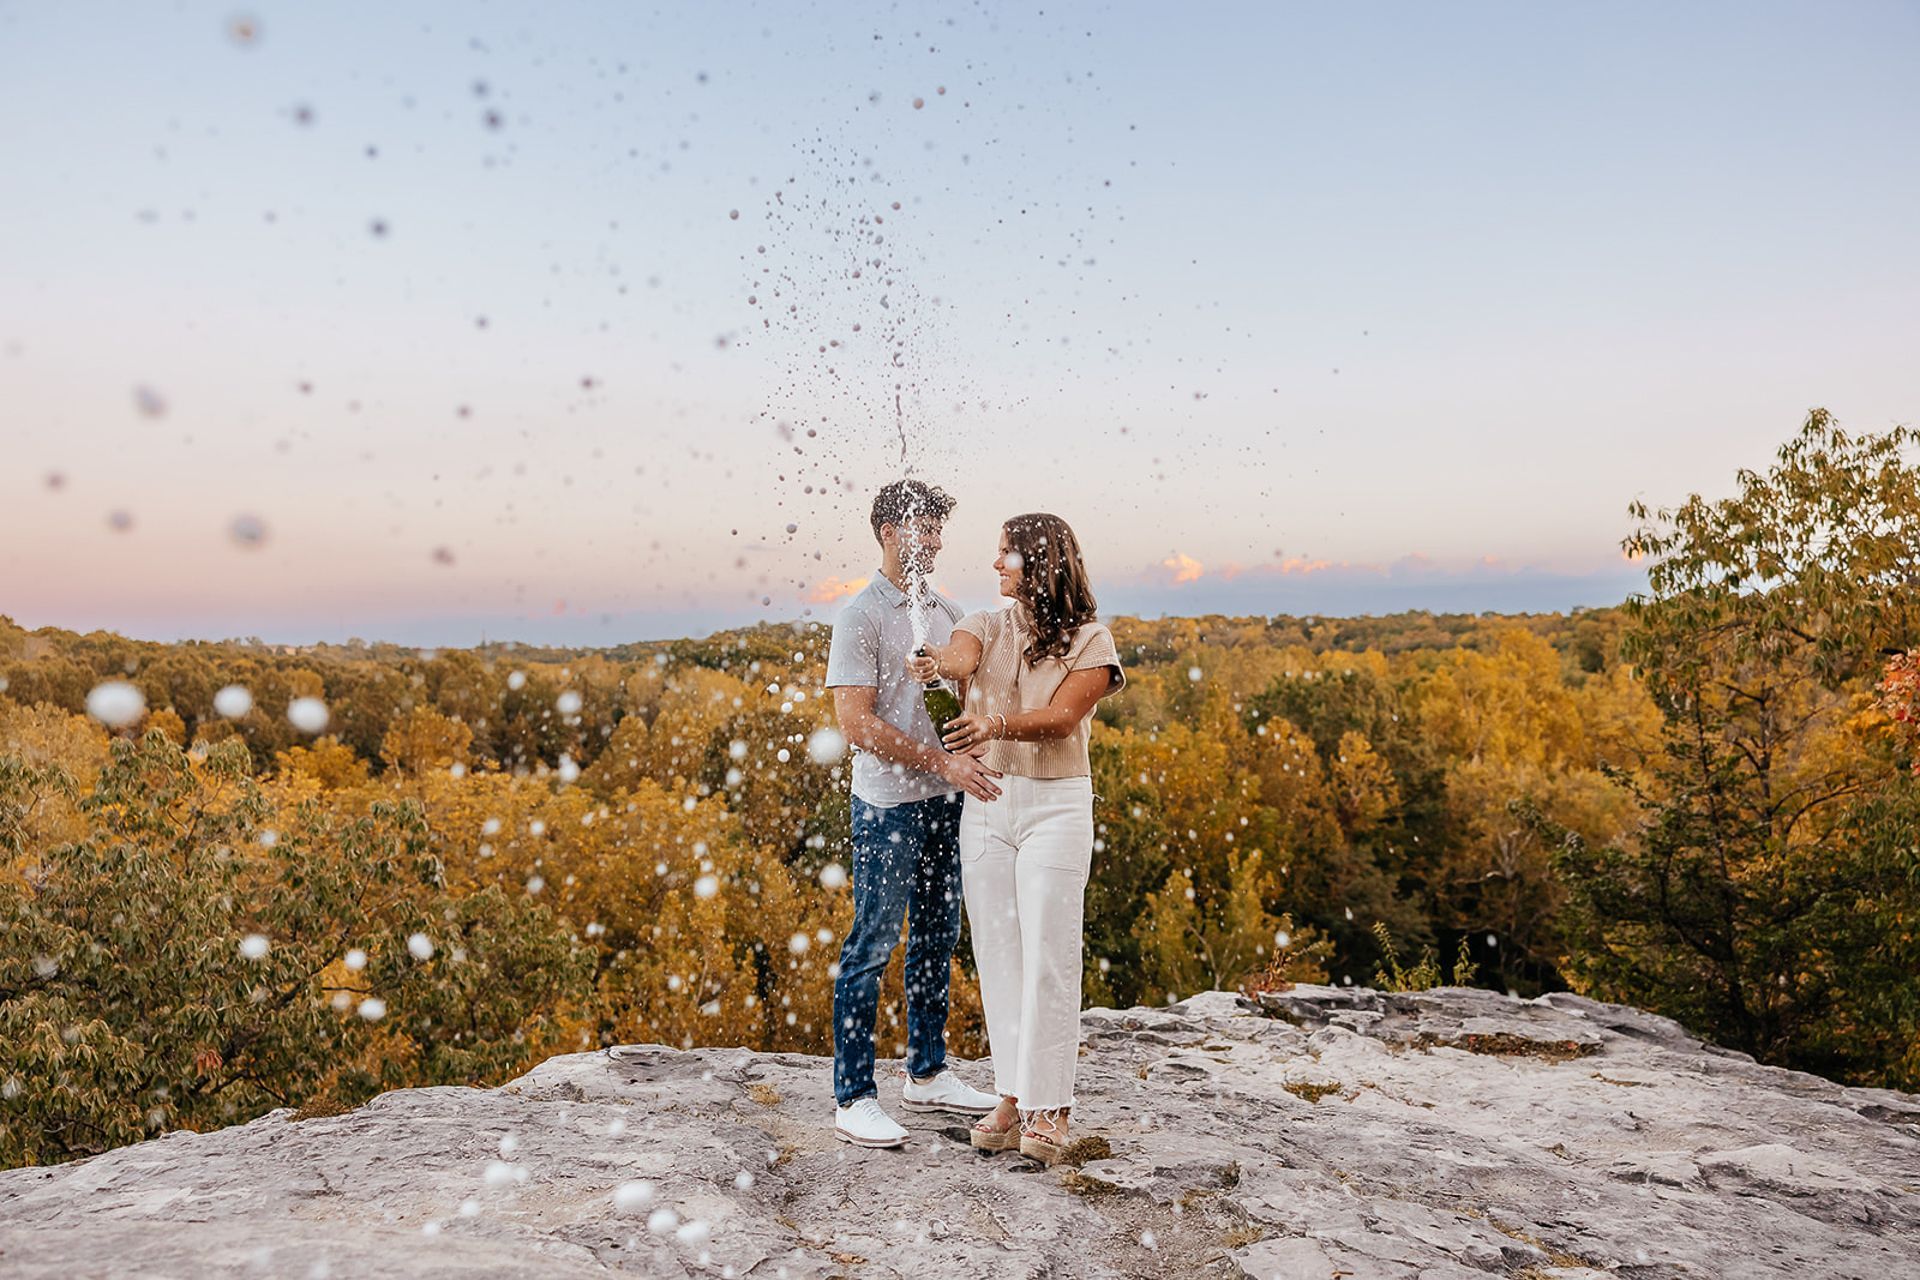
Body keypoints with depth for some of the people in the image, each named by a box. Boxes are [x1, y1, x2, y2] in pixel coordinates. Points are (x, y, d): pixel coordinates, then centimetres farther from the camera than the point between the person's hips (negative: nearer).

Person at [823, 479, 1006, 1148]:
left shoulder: (944, 610, 12)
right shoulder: (861, 616, -10)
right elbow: (857, 723, -16)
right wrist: (942, 762, -19)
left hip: (946, 799, 7)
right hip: (889, 804, -7)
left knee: (937, 940, 15)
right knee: (872, 947, 0)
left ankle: (928, 1074, 29)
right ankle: (853, 1098, 10)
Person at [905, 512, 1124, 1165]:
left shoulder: (1090, 640, -3)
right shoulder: (985, 625, 7)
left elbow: (1062, 718, -17)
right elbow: (961, 657, -16)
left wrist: (996, 724, -36)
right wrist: (935, 665, -41)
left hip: (1056, 805, -4)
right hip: (985, 801, 4)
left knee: (1048, 957, -3)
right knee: (996, 952, 7)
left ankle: (1048, 1107, 8)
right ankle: (1012, 1095, 18)